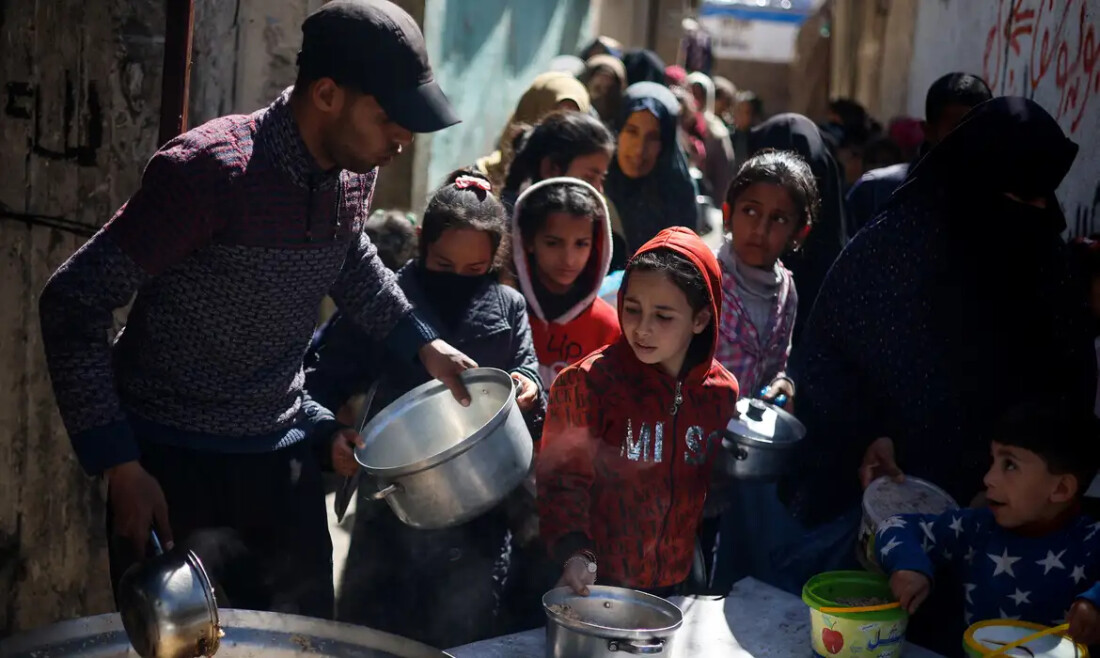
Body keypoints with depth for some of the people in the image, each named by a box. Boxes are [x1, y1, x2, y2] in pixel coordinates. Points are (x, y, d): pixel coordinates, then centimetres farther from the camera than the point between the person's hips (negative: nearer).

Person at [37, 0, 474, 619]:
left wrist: (422, 342, 13)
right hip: (174, 468, -6)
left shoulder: (355, 172, -2)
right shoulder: (209, 169, -23)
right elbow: (72, 305, -17)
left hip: (283, 457, 6)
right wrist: (119, 467, -19)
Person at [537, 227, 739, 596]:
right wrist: (573, 550, -29)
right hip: (596, 581, -4)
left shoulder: (721, 392, -1)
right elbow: (563, 479, -14)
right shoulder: (588, 382, -14)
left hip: (678, 582, 4)